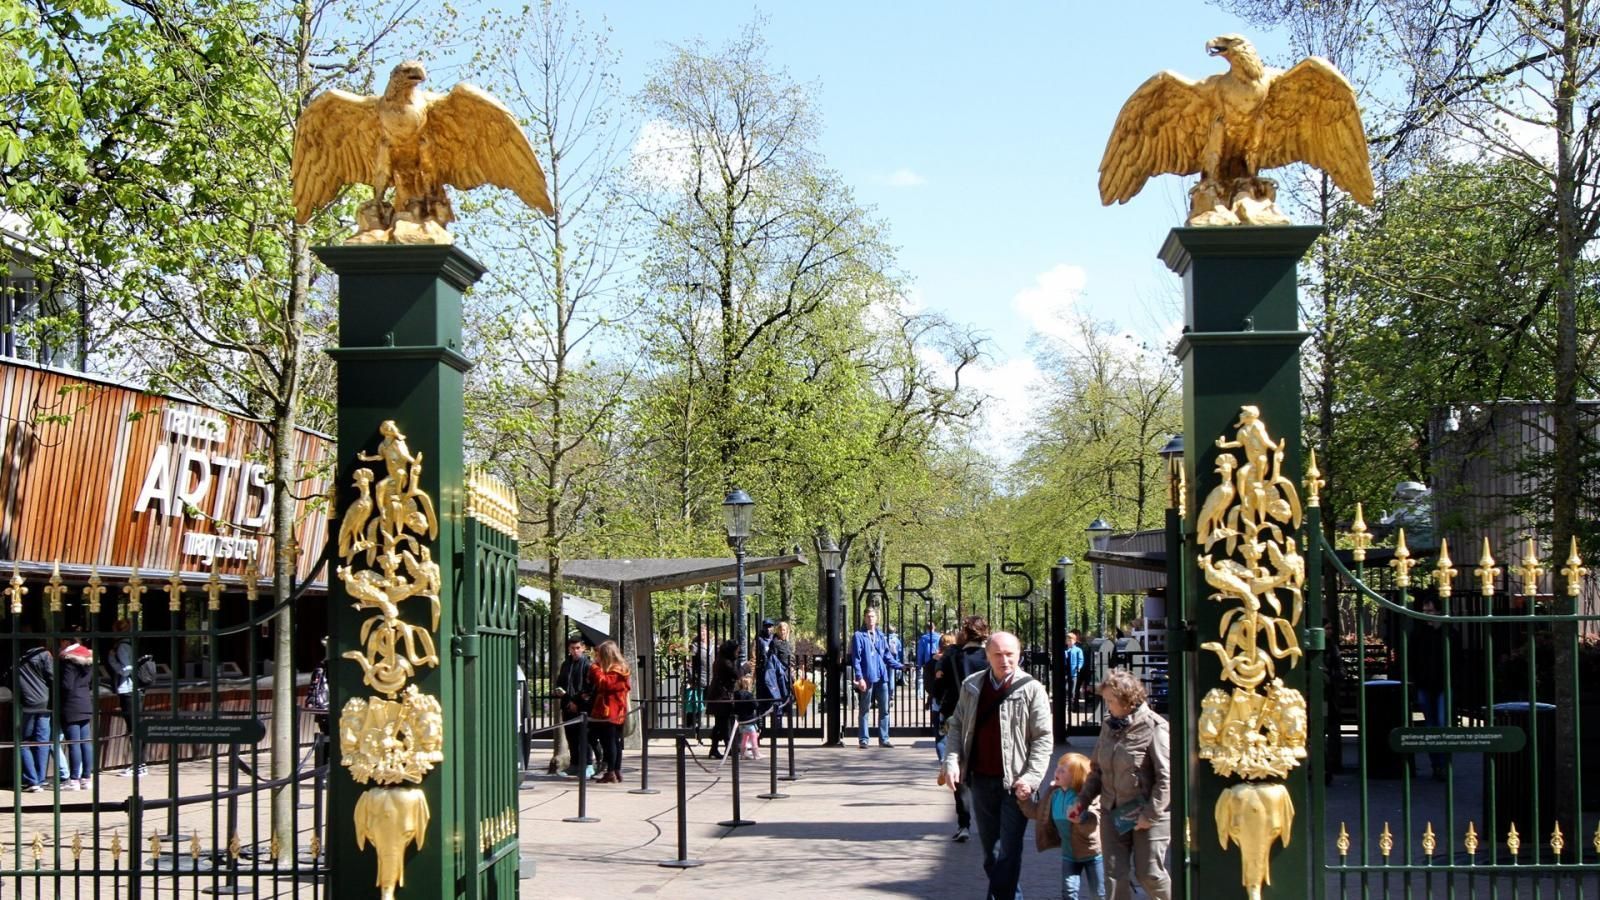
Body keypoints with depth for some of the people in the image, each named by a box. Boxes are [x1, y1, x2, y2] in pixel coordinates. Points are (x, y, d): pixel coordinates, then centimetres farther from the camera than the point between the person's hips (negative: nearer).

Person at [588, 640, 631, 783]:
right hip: (618, 713, 10)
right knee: (616, 742, 12)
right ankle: (617, 772, 17)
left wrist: (596, 669, -19)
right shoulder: (621, 669, 16)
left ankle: (611, 772, -10)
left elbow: (604, 683, -27)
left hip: (608, 713, -10)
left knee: (608, 741, -8)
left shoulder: (614, 671, -14)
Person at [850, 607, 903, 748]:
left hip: (882, 678, 5)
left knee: (884, 709, 6)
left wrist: (900, 665, 9)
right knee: (865, 710, 3)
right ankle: (863, 740, 8)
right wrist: (859, 678, -13)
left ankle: (884, 739, 13)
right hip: (867, 678, -5)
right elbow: (856, 659, -6)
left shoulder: (880, 636, 13)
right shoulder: (859, 636, -1)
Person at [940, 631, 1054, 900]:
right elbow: (957, 726, 11)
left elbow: (1043, 738, -8)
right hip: (981, 779, 5)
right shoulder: (971, 686, 5)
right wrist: (952, 762, -4)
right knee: (990, 850, 14)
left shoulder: (1031, 689, -8)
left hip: (1014, 782, -4)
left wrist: (1031, 777, -17)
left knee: (1008, 852, -7)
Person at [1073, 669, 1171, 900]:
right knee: (1115, 874, 2)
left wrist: (1150, 814, -17)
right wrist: (1082, 801, 5)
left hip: (1148, 813, -6)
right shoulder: (1108, 725, 6)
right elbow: (1097, 769, 14)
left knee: (1148, 873, 2)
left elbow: (1166, 777, -17)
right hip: (1113, 812, 6)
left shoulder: (1153, 728, -15)